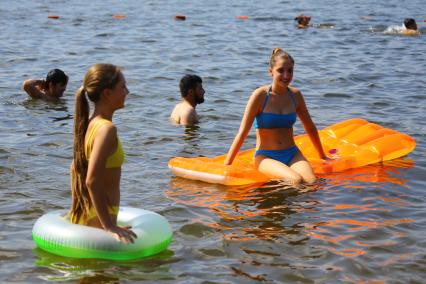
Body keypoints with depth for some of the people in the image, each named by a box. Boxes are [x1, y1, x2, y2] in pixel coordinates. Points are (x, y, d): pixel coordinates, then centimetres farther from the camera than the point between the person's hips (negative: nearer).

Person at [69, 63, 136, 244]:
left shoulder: (90, 125, 10)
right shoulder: (107, 128, -16)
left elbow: (75, 168, 21)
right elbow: (92, 181, -23)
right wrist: (109, 226, -22)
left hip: (81, 215, 9)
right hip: (97, 221, -9)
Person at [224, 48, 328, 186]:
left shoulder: (295, 95, 5)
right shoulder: (260, 95, -8)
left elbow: (310, 128, 20)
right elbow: (242, 133, -9)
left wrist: (323, 157, 28)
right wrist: (226, 166, -12)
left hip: (292, 154, 4)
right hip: (265, 157, -4)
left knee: (312, 182, -26)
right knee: (296, 180, -31)